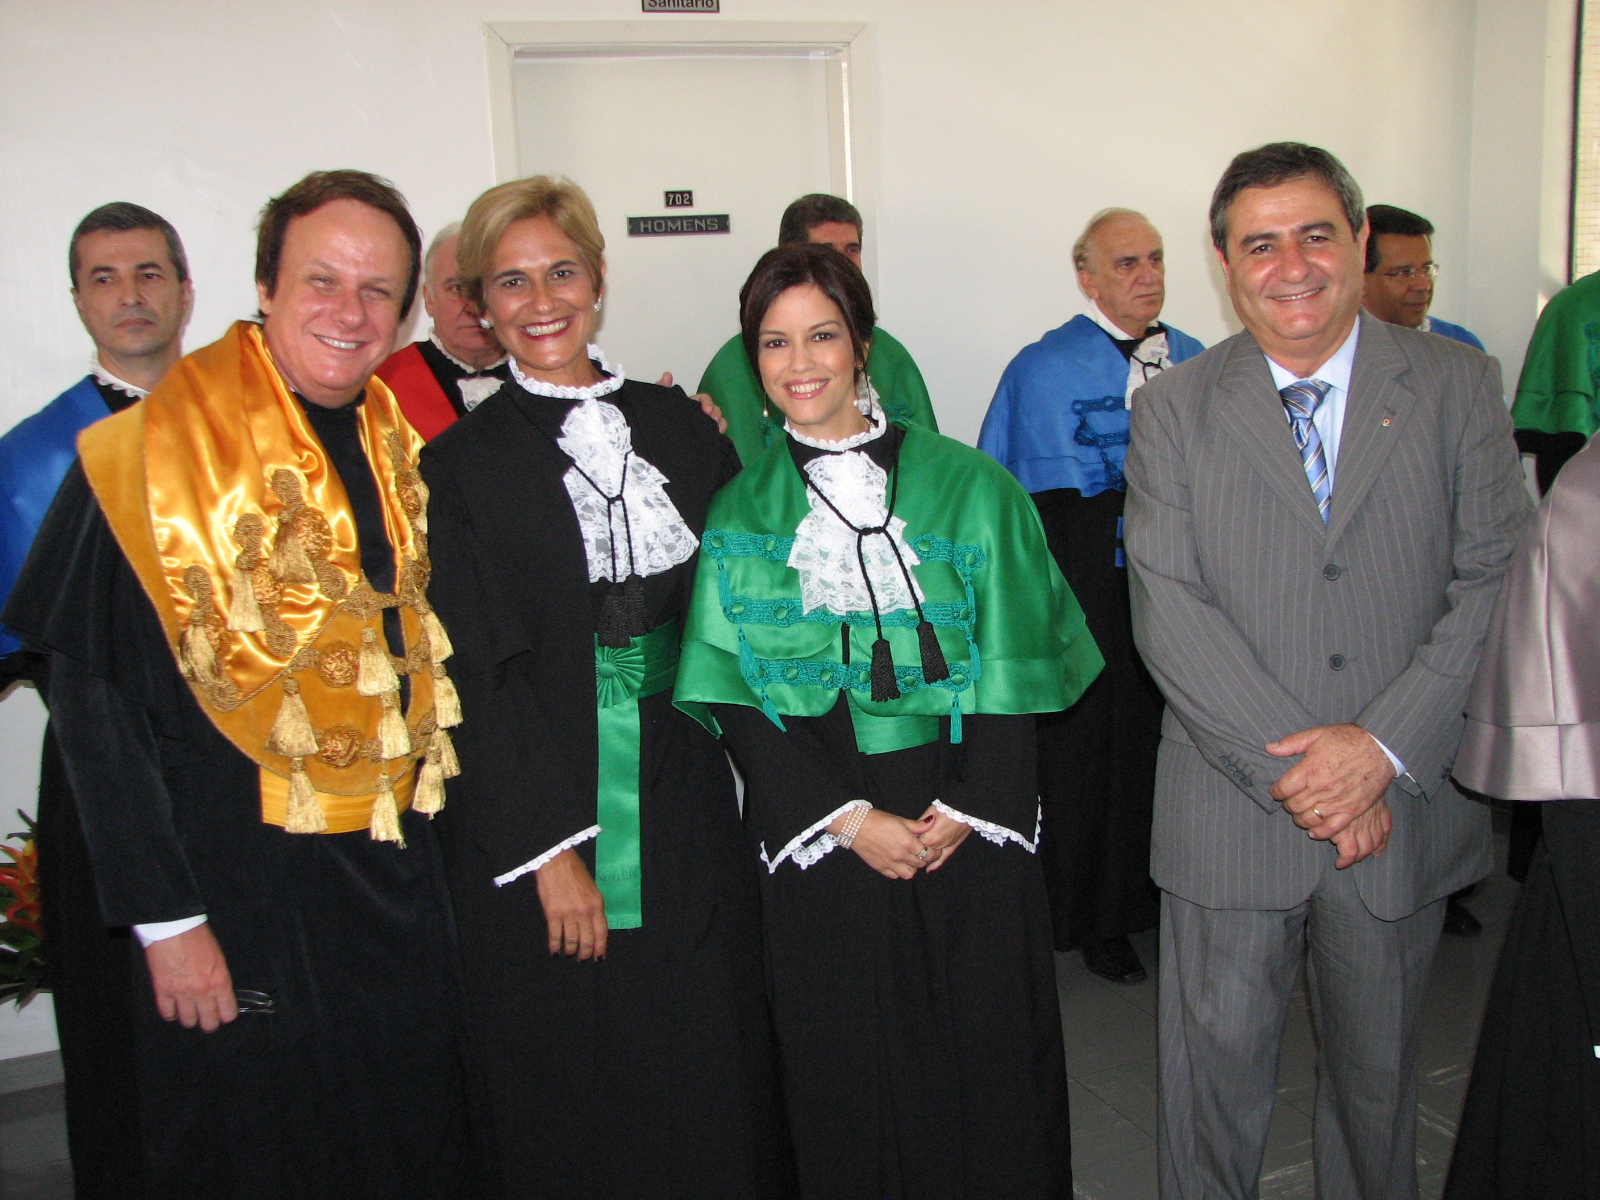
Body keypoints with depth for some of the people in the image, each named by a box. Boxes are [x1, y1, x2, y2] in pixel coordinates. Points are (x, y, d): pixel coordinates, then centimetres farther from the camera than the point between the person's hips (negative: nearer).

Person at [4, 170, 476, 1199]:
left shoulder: (402, 453, 4)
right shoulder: (146, 457, -13)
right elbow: (93, 700, -13)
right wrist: (165, 918, -14)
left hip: (397, 886, 5)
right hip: (237, 896, -5)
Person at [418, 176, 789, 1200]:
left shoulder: (676, 423, 7)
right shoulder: (458, 467, -4)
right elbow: (481, 678, -8)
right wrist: (551, 853, -12)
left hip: (693, 808, 3)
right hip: (541, 820, -3)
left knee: (709, 1071, 13)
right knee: (572, 1088, 8)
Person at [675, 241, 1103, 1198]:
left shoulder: (967, 487, 2)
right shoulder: (739, 517, 4)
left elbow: (1011, 667, -1)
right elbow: (739, 693, -2)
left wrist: (964, 811, -12)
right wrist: (850, 819, -12)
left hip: (970, 828, 0)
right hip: (820, 836, 0)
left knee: (988, 1054, 9)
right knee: (850, 1074, 10)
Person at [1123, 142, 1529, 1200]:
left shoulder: (1457, 383, 2)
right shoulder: (1172, 408, -1)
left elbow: (1495, 581, -5)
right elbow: (1168, 608, -9)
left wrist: (1384, 747, -16)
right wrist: (1293, 768, -16)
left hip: (1405, 806, 1)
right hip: (1230, 815, -1)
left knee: (1380, 1068, 19)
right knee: (1216, 1065, 11)